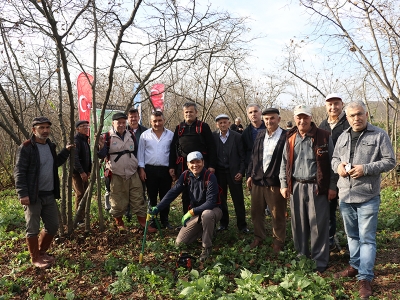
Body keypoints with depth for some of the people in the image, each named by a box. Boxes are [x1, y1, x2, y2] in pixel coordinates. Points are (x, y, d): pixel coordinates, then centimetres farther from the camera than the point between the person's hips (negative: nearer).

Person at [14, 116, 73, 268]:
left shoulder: (50, 146, 10)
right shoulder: (26, 148, -12)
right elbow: (19, 172, -14)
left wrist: (66, 151, 15)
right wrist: (22, 193, -20)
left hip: (50, 195, 7)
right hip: (33, 196, -7)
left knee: (53, 226, 15)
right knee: (33, 230, 6)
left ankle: (42, 252, 36)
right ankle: (35, 259, 24)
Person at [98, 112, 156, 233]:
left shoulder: (131, 136, 9)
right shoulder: (108, 137, -5)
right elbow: (102, 155, -10)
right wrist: (101, 146, -30)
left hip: (133, 173, 4)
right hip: (116, 175, -3)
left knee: (138, 199, 6)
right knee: (118, 201, 6)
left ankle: (143, 222, 15)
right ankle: (120, 223, 26)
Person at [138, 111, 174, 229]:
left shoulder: (171, 135, 3)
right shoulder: (145, 135, 2)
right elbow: (141, 153, 4)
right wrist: (141, 168, -2)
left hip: (165, 170, 0)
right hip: (150, 169, 0)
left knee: (165, 196, 7)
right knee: (152, 196, 9)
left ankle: (164, 220, 20)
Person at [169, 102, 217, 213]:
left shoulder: (203, 127, 2)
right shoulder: (179, 128, 12)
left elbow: (211, 147, -3)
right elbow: (173, 148, 11)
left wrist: (211, 165, -10)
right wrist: (172, 166, 6)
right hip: (183, 166, 3)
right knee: (185, 195, 10)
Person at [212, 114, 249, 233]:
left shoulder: (237, 136, -5)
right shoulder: (213, 136, -1)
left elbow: (242, 156, -3)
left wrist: (241, 171, -9)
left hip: (234, 172, -2)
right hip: (218, 172, 2)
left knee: (238, 200, 3)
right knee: (221, 200, 12)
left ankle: (242, 225, 15)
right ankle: (223, 223, 26)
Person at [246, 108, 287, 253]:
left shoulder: (286, 136, -8)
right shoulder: (260, 135, 11)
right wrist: (250, 175, 11)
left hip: (275, 182, -6)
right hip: (257, 180, 6)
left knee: (278, 215, 8)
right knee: (256, 212, 16)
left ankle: (278, 241, 26)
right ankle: (258, 237, 34)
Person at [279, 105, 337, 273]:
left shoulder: (324, 137, -3)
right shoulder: (290, 138, 8)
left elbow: (332, 162, -2)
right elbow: (284, 163, 11)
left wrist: (332, 186, -5)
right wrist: (284, 185, 6)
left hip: (317, 187, -4)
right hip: (296, 187, 4)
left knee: (318, 225, 2)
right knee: (298, 224, 12)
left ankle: (320, 261, 16)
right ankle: (301, 256, 28)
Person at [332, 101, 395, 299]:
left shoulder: (379, 135, -4)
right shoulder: (343, 137, 12)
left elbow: (389, 161, -7)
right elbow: (334, 158, 18)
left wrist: (366, 169, -19)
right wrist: (338, 166, -5)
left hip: (368, 197, -5)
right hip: (345, 195, 5)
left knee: (367, 238, 1)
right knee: (352, 235, 18)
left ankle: (365, 277, 10)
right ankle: (355, 266, 35)